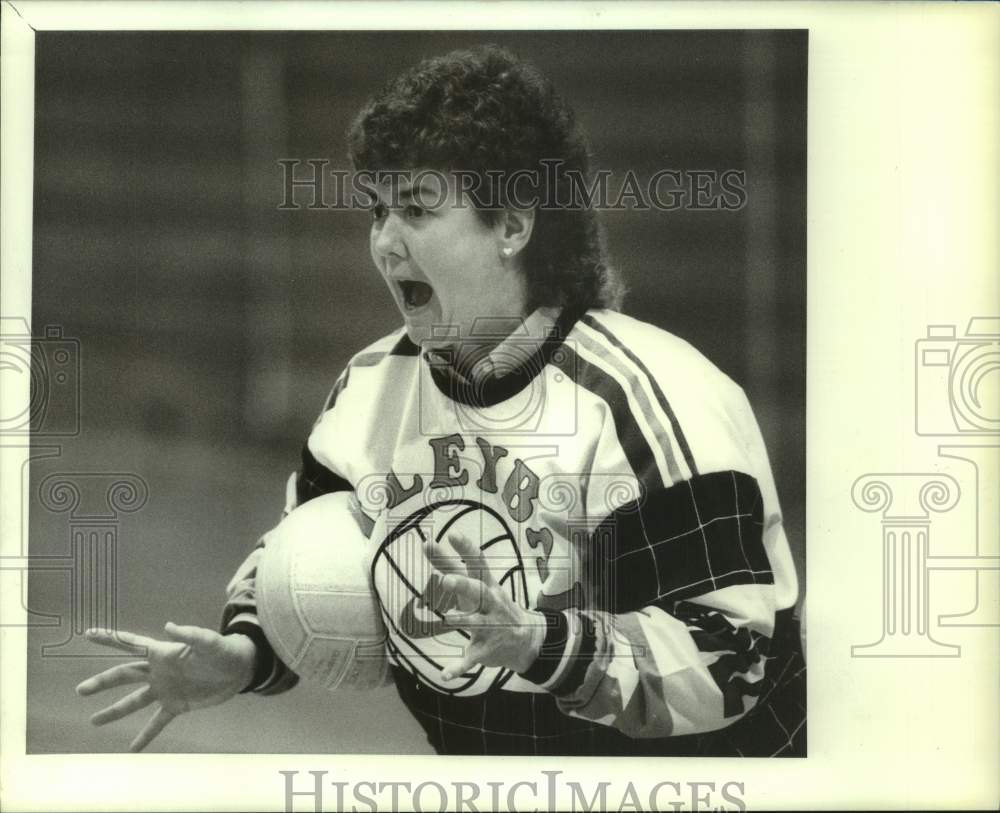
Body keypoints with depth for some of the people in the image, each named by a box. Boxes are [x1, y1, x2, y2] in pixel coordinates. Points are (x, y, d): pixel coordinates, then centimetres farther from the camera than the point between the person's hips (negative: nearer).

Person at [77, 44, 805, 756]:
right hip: (465, 760, 5)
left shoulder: (646, 401, -21)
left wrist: (536, 643, -36)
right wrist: (245, 654, -5)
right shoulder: (372, 385, 0)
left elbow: (731, 659, -24)